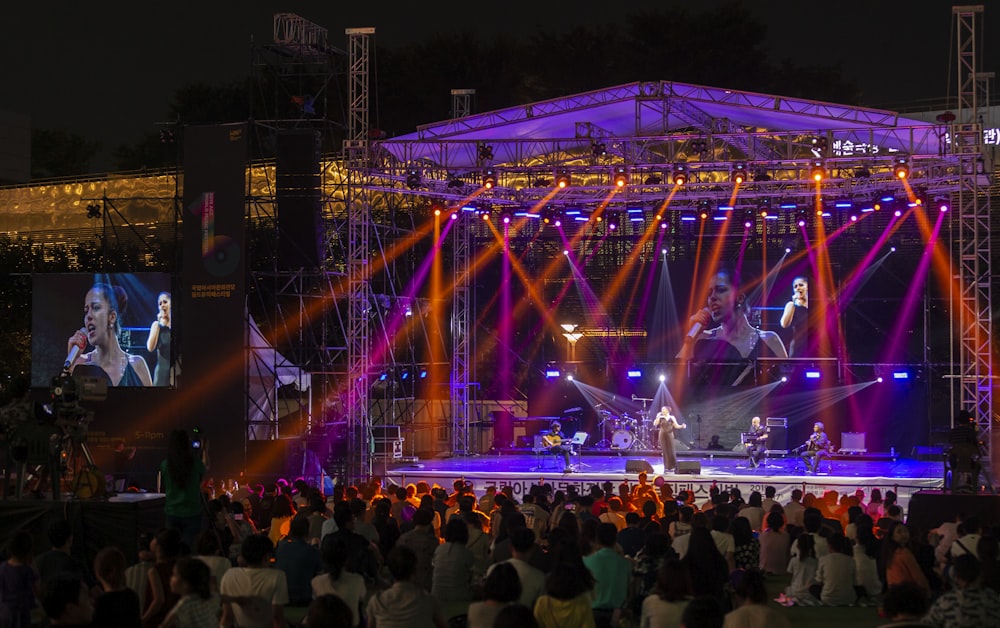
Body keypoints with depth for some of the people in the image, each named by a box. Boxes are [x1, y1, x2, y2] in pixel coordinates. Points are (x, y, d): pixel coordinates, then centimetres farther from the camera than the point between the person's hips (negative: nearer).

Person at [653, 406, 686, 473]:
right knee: (665, 451, 0)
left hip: (669, 435, -1)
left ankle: (673, 466, 11)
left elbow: (676, 426, 2)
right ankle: (666, 467, 4)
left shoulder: (672, 418, 2)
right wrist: (657, 417, -14)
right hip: (662, 435, 1)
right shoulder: (660, 418, 4)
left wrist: (682, 426, -15)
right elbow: (655, 424, -5)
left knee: (671, 451, -2)